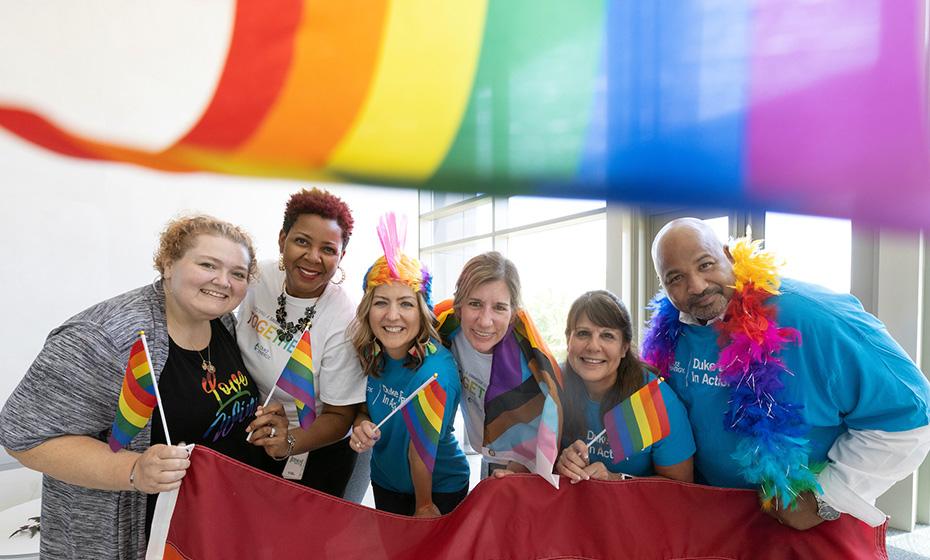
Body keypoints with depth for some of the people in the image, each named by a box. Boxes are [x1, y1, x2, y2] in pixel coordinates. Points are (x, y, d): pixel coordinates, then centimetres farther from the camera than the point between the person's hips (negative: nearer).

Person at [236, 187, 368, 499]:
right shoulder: (259, 278, -15)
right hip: (248, 437, 5)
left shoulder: (343, 323, -30)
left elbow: (339, 417, -21)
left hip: (314, 453, -5)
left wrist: (289, 442, -38)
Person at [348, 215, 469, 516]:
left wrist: (424, 507, -10)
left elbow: (419, 448, -22)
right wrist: (362, 426, -23)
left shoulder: (435, 373, -34)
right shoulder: (369, 353, -17)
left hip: (439, 491, -5)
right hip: (385, 480, 5)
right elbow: (364, 407, -1)